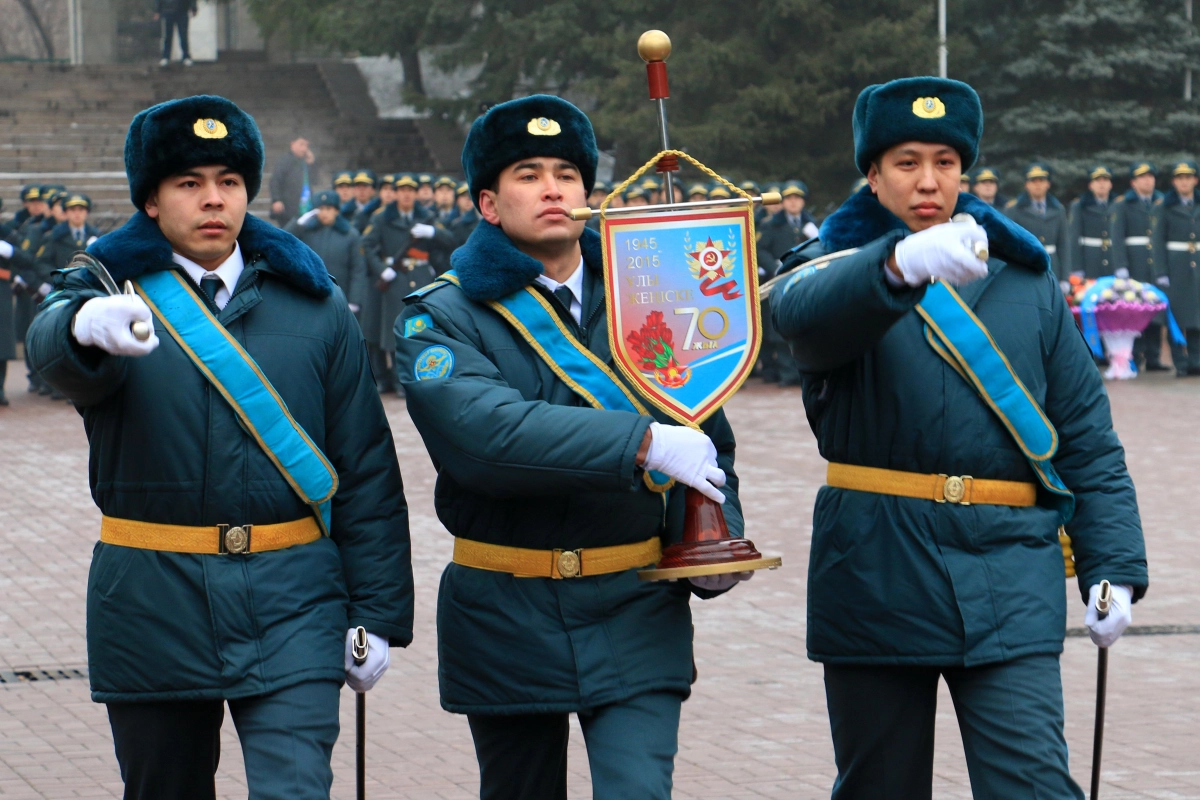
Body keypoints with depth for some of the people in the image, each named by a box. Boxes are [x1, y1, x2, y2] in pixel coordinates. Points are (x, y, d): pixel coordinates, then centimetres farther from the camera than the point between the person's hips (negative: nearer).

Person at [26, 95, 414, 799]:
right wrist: (89, 325, -50)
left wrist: (376, 615, 3)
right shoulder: (112, 290, 1)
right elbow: (53, 346, -25)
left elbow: (367, 470, 8)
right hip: (152, 603, 0)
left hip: (293, 606, 0)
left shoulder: (315, 307, 7)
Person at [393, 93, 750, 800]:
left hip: (637, 614, 1)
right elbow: (483, 431, -24)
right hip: (508, 625, -1)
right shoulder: (442, 318, -4)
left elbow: (707, 438, 16)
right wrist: (643, 445, -31)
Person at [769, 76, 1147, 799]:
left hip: (1008, 578, 1)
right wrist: (902, 264, -45)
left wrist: (1114, 565, -1)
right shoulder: (837, 272, 3)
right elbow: (802, 312, -25)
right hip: (878, 572, -1)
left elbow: (1088, 437, 11)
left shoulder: (1027, 284, 11)